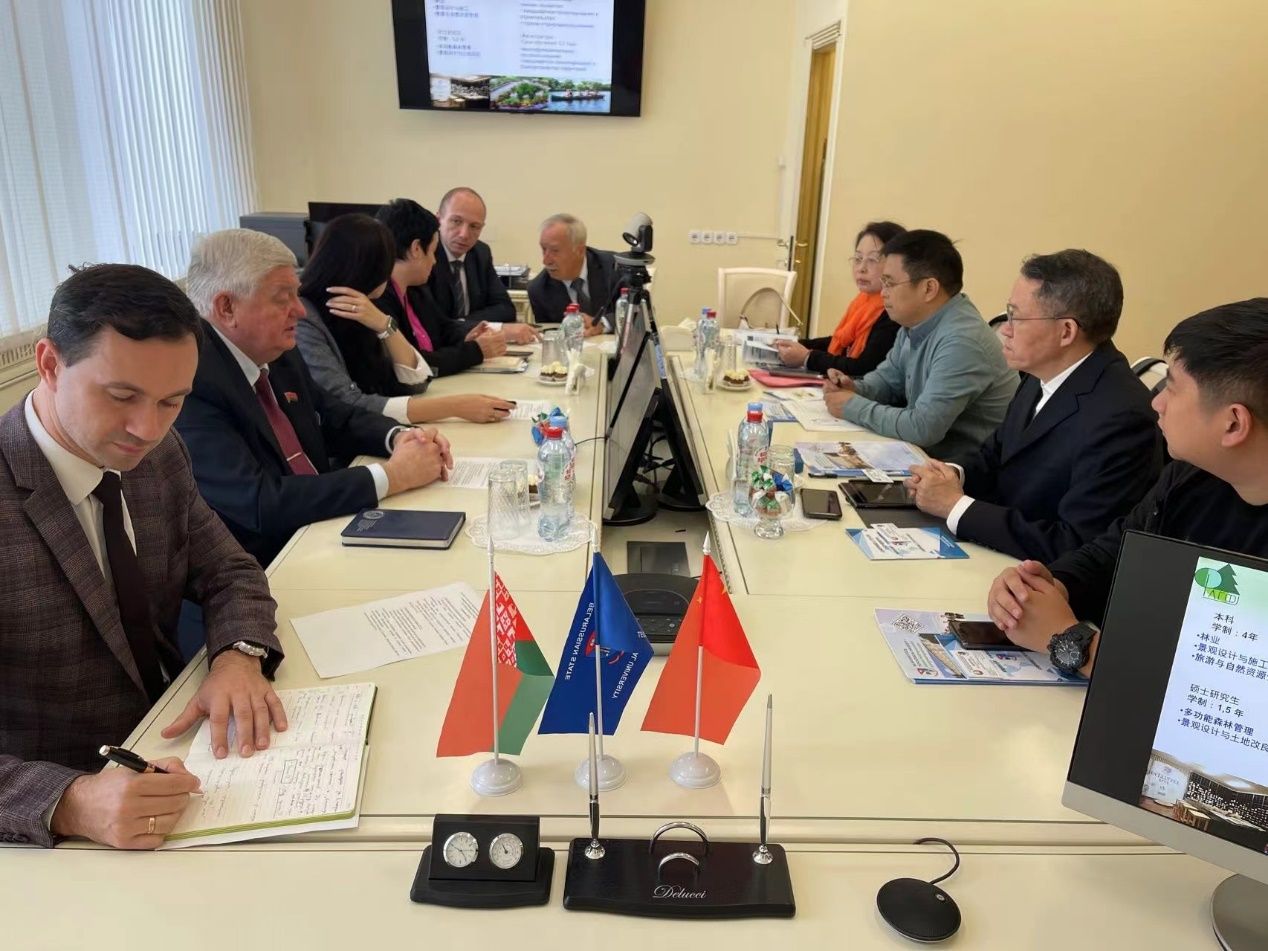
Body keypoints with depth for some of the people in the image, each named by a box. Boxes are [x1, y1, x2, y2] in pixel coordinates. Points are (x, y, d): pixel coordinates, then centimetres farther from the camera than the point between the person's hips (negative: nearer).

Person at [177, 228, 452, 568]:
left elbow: (337, 419, 16)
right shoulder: (190, 385, -21)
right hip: (267, 571, -7)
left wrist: (398, 437, -6)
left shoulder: (278, 355, 4)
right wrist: (390, 476, -22)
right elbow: (262, 505, -27)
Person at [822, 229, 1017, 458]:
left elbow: (922, 428, -28)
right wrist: (855, 390, -3)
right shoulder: (915, 323, 3)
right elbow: (887, 378, 18)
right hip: (927, 454, 8)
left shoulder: (961, 342, -25)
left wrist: (853, 407, -17)